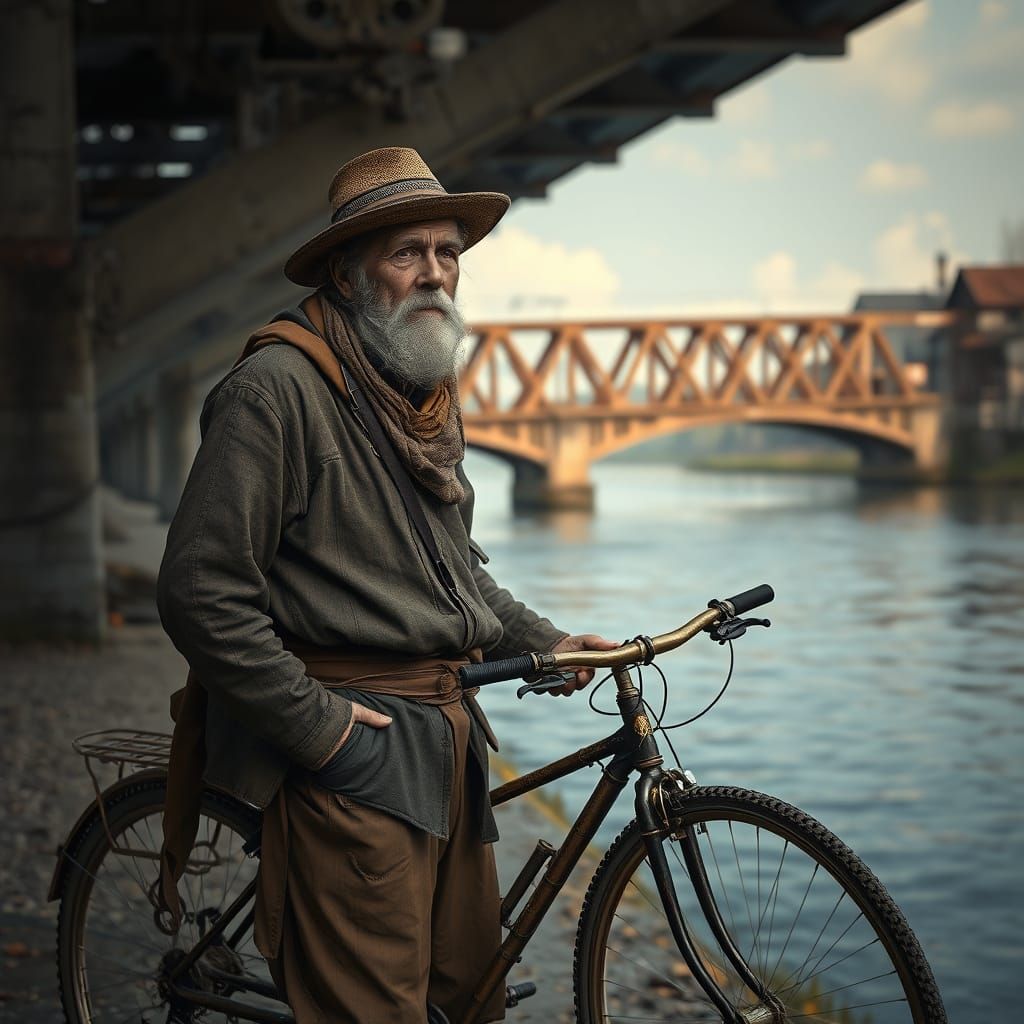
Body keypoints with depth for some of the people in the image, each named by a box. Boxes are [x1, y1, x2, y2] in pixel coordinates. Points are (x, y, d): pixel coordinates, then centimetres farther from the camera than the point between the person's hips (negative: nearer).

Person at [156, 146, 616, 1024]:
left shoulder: (431, 396, 16)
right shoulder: (276, 387, -13)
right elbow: (201, 593, -17)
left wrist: (541, 641, 14)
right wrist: (313, 723, -16)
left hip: (446, 734, 9)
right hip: (349, 750, -9)